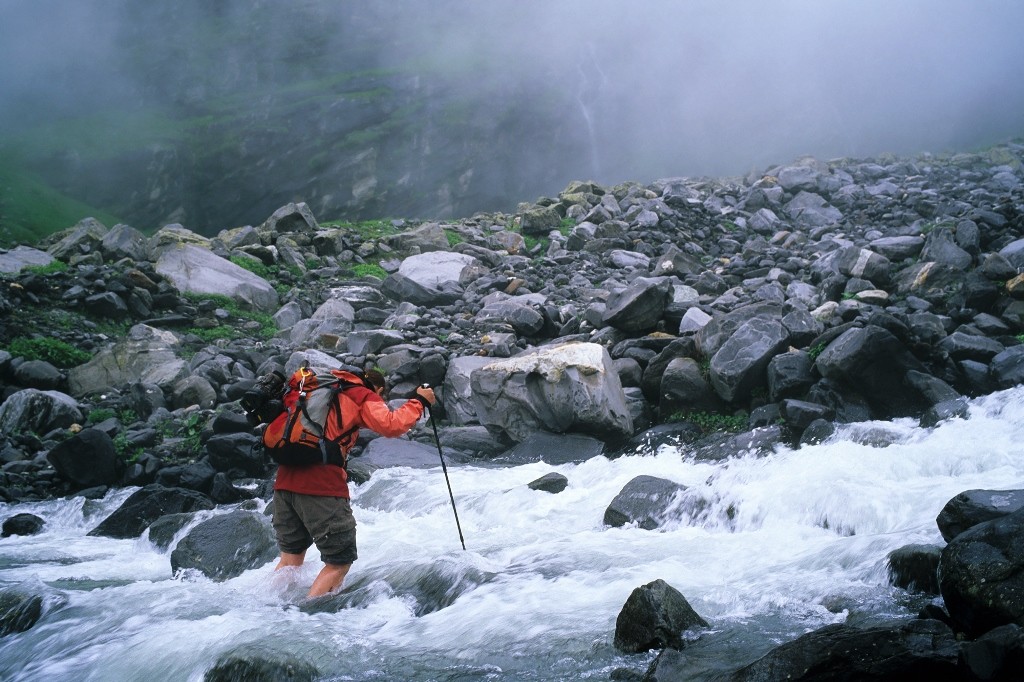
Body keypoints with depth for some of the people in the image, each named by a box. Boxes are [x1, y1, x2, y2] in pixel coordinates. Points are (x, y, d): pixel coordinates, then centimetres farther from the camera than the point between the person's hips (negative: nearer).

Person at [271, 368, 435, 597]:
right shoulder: (364, 397, 6)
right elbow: (391, 425, -10)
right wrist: (419, 401, 2)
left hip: (285, 478, 7)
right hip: (322, 484, -7)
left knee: (291, 558, 20)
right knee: (340, 562, 3)